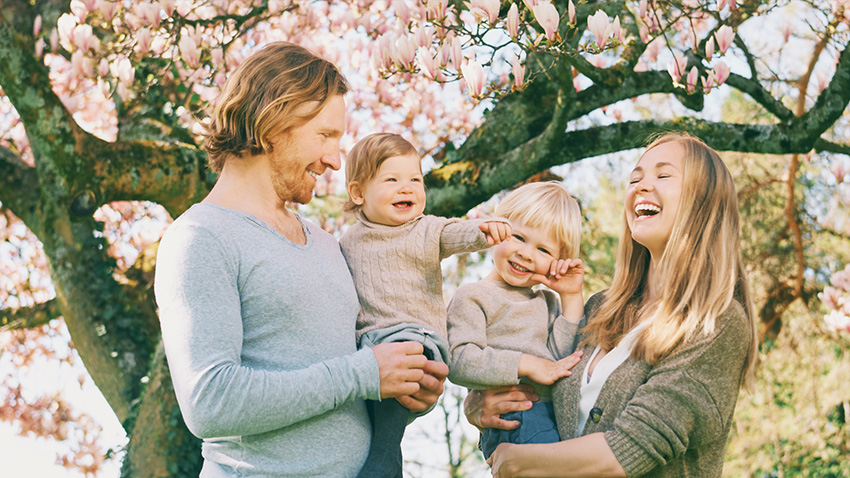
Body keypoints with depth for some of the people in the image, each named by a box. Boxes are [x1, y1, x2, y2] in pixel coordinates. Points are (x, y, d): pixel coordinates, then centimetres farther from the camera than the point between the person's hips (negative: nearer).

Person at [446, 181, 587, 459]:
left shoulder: (549, 302, 25)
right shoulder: (473, 298, 6)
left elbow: (562, 359, 9)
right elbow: (458, 362, -10)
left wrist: (571, 298, 7)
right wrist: (526, 364, -14)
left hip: (560, 417, 7)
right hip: (513, 422, -7)